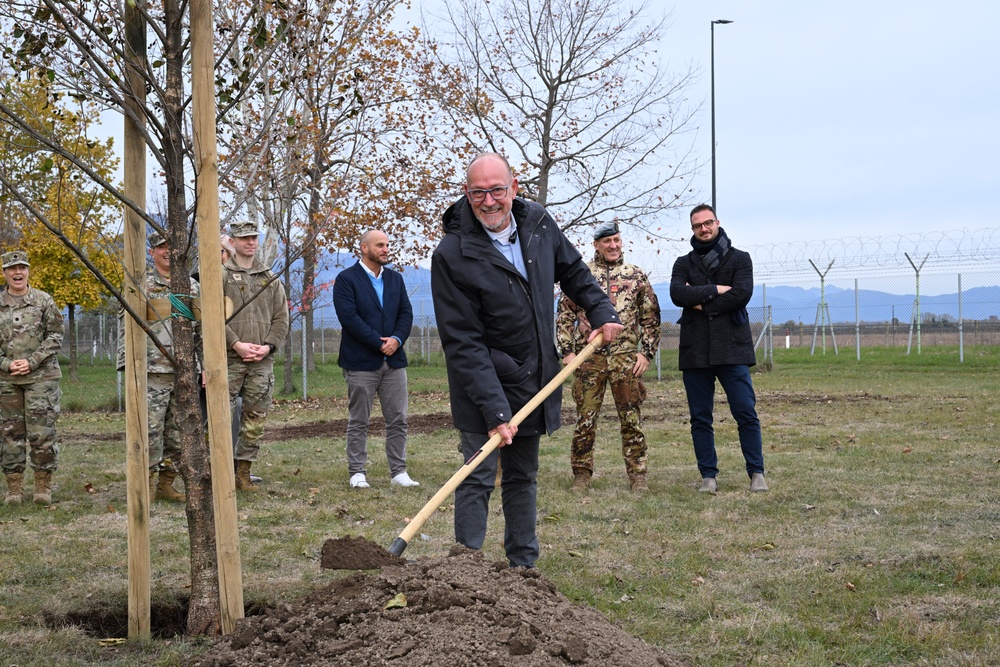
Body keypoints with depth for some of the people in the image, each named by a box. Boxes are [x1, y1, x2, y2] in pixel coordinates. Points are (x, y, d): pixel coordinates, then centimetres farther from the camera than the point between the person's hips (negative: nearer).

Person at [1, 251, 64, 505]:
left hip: (41, 377, -2)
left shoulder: (44, 301, 2)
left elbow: (55, 337, -1)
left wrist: (32, 362, -11)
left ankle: (44, 486, 5)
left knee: (42, 432, -4)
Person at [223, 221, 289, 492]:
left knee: (255, 419, 5)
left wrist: (268, 346, -4)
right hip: (229, 358, -4)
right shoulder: (221, 275, 1)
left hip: (262, 360, 4)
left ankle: (243, 473, 13)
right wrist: (236, 344, -14)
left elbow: (281, 318, 11)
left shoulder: (270, 278, 14)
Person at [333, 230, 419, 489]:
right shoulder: (346, 279, -3)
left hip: (394, 361, 5)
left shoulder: (395, 278, 15)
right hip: (361, 362, -5)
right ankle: (357, 473, 8)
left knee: (398, 420, 4)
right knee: (358, 422, 2)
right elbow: (349, 317, -13)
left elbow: (406, 313, 10)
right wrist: (380, 343, -15)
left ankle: (398, 472, 10)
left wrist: (397, 339, -9)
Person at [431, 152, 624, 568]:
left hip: (535, 382, 6)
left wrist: (601, 311, 7)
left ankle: (523, 566, 24)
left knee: (523, 479, 15)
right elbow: (463, 343, -22)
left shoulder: (538, 223, -2)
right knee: (478, 479, -8)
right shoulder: (452, 255, -20)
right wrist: (494, 410, -27)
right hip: (483, 388, -6)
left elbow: (573, 271, 20)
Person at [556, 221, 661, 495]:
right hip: (589, 357, 0)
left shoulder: (636, 276, 9)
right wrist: (567, 351, 0)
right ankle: (582, 474, 13)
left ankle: (637, 475, 10)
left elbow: (651, 317, 11)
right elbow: (564, 315, 8)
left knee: (631, 418, 3)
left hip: (626, 359, 0)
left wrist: (646, 352, 2)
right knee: (585, 418, 3)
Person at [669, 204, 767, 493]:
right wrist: (715, 290, -11)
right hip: (695, 350, 3)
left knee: (746, 413, -6)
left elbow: (742, 294, -9)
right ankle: (708, 476, 10)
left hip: (732, 349, -2)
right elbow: (677, 294, -6)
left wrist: (700, 304, -6)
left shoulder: (739, 259, 8)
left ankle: (757, 473, 1)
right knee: (700, 418, 4)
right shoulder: (684, 264, 13)